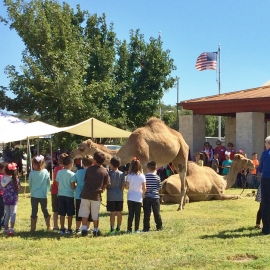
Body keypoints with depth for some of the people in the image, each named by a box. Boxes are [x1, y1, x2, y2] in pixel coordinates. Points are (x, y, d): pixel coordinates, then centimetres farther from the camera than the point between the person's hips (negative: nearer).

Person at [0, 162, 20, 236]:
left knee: (7, 214, 14)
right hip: (13, 198, -4)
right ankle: (11, 229, -16)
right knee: (13, 213, -3)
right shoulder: (15, 179, -11)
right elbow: (19, 188, -5)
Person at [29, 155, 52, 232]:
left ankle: (33, 228, 8)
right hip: (43, 195, 1)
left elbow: (30, 184, 0)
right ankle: (49, 227, 19)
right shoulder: (46, 172, -7)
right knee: (45, 210, 14)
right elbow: (49, 183, 2)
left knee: (34, 212, 6)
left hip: (34, 195, -1)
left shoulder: (32, 173, -11)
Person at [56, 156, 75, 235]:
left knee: (62, 213, 10)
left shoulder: (59, 173, 1)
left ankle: (62, 229, 12)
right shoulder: (71, 174, -12)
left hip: (61, 195, 4)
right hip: (69, 195, -4)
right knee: (70, 214, 6)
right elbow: (73, 186, -12)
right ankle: (69, 229, 9)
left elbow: (57, 183, 7)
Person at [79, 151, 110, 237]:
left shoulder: (89, 169, -3)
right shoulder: (105, 171, -3)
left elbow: (85, 180, 5)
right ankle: (95, 230, 17)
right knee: (95, 215, 11)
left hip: (86, 194, -1)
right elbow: (105, 185, 1)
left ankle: (84, 229, 2)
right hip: (96, 195, 1)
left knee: (84, 213, 7)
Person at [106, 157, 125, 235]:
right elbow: (123, 186, 3)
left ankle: (112, 229, -2)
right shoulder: (122, 174, 2)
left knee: (112, 213, -2)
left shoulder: (109, 173, -8)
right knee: (119, 213, 8)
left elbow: (106, 184, -7)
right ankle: (118, 229, 13)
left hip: (111, 196, -3)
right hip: (120, 196, 3)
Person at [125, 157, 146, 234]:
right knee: (137, 214, 7)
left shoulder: (129, 176, -7)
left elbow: (126, 187, -5)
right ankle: (136, 229, 9)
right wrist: (143, 194, 10)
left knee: (130, 214, 8)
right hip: (138, 198, -1)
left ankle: (129, 229, 9)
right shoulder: (142, 176, -8)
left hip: (130, 197, 1)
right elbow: (144, 188, -7)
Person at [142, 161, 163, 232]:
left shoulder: (145, 177, -5)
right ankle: (159, 226, 17)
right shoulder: (157, 177, -4)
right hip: (155, 197, 0)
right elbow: (159, 187, 1)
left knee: (146, 213, 3)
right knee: (156, 213, 10)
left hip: (146, 197, 0)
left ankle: (146, 227, 3)